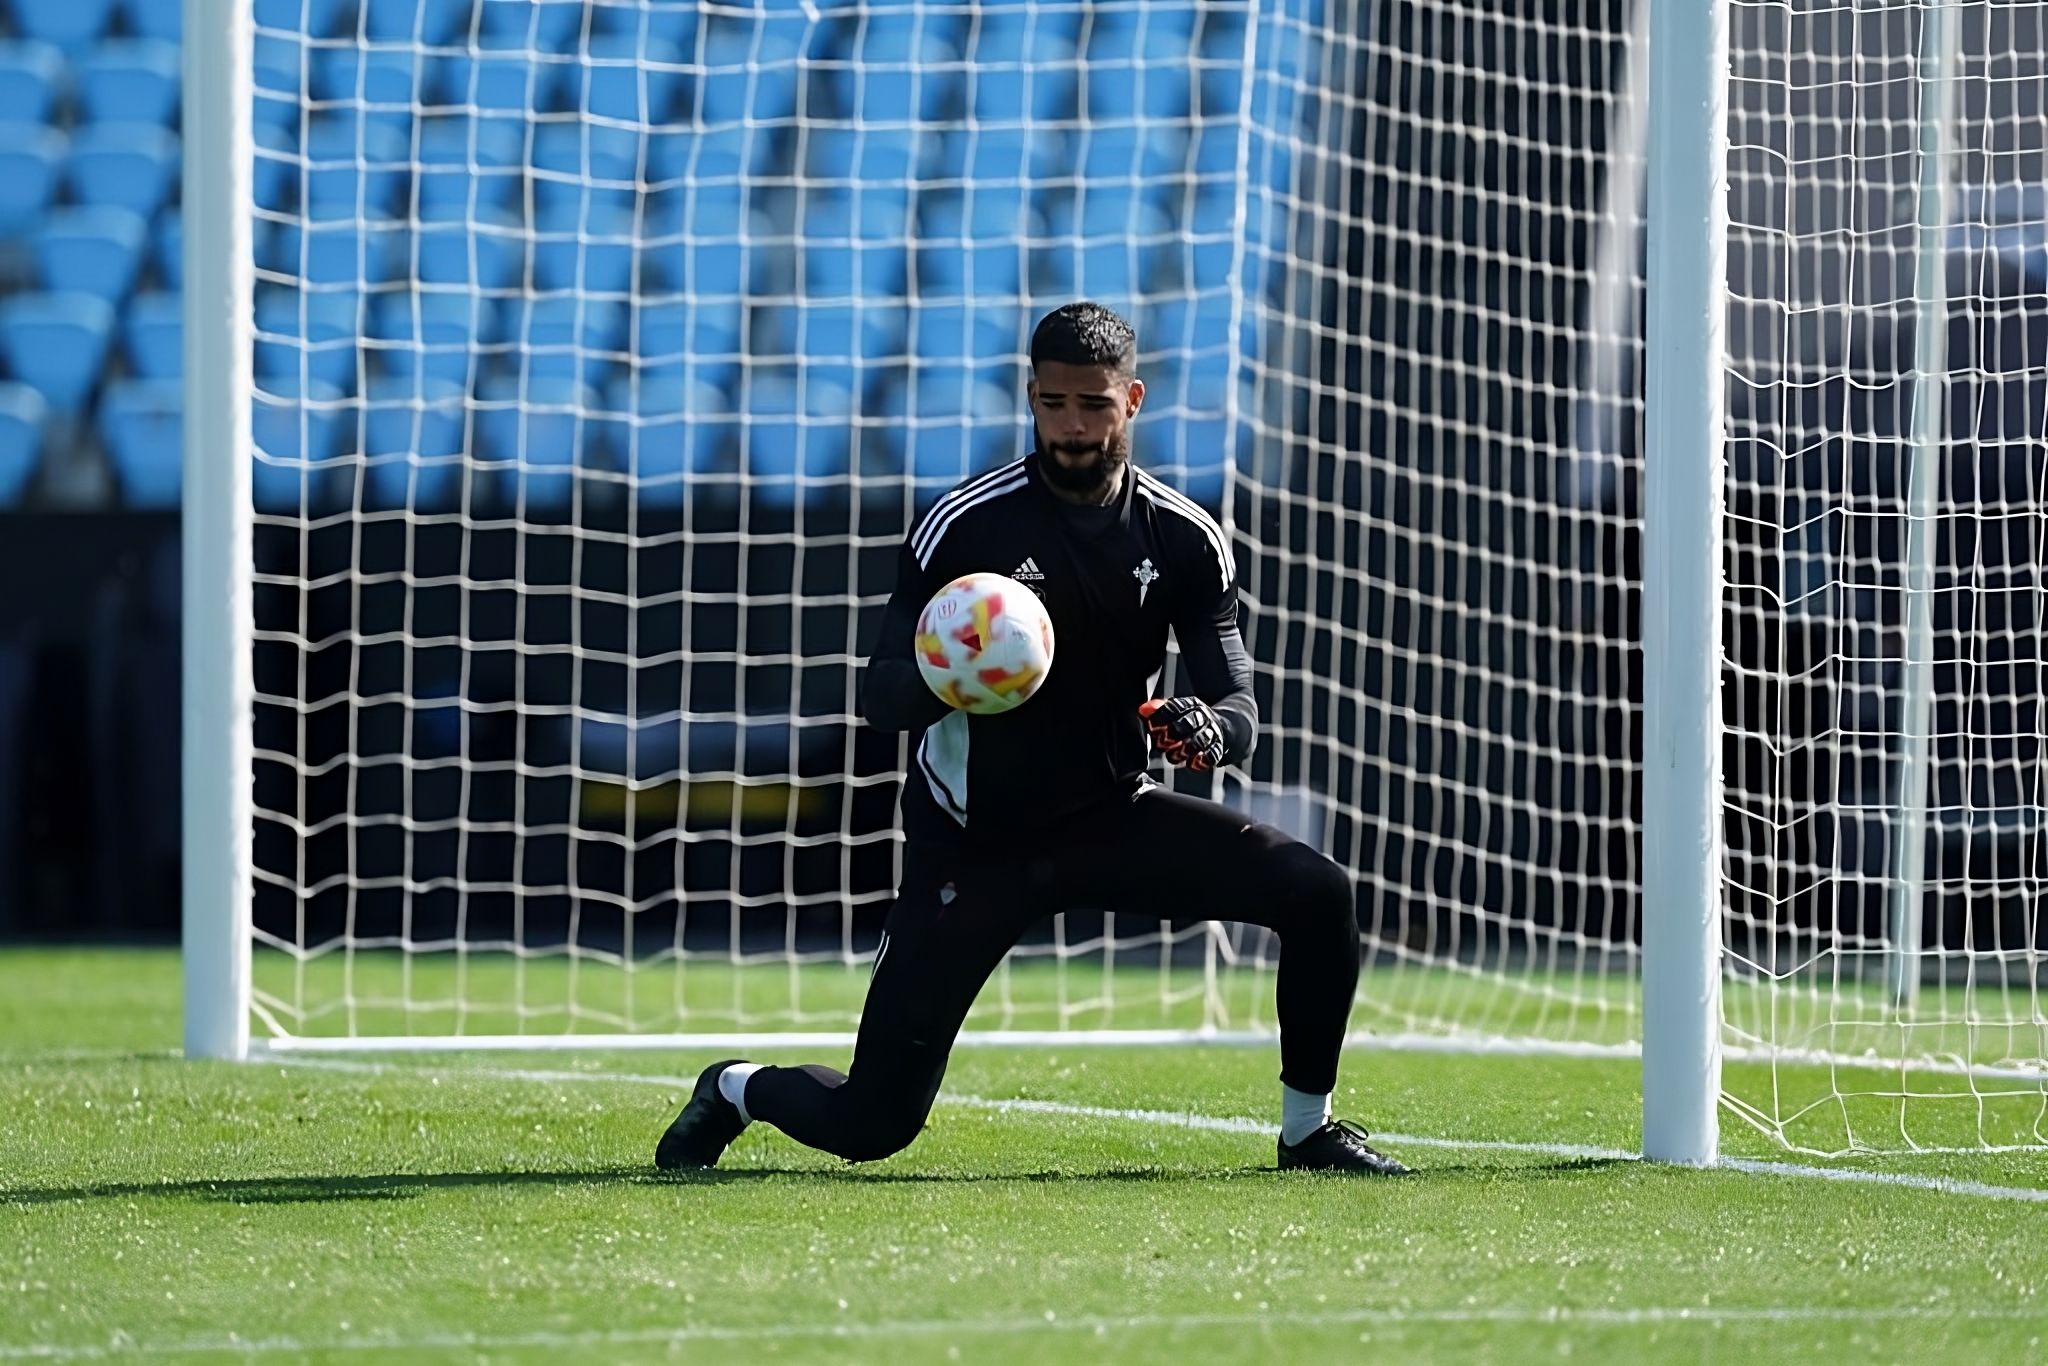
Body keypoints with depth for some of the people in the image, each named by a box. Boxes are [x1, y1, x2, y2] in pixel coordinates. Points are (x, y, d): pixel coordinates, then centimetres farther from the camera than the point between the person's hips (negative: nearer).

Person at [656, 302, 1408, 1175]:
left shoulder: (1183, 539, -3)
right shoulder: (963, 526, -13)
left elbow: (1239, 705, -5)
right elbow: (880, 695, -13)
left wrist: (1210, 733, -30)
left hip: (1113, 818, 3)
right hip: (971, 842, -3)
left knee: (1317, 893, -18)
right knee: (870, 1126, -7)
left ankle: (1307, 1129, 2)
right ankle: (736, 1091, 28)